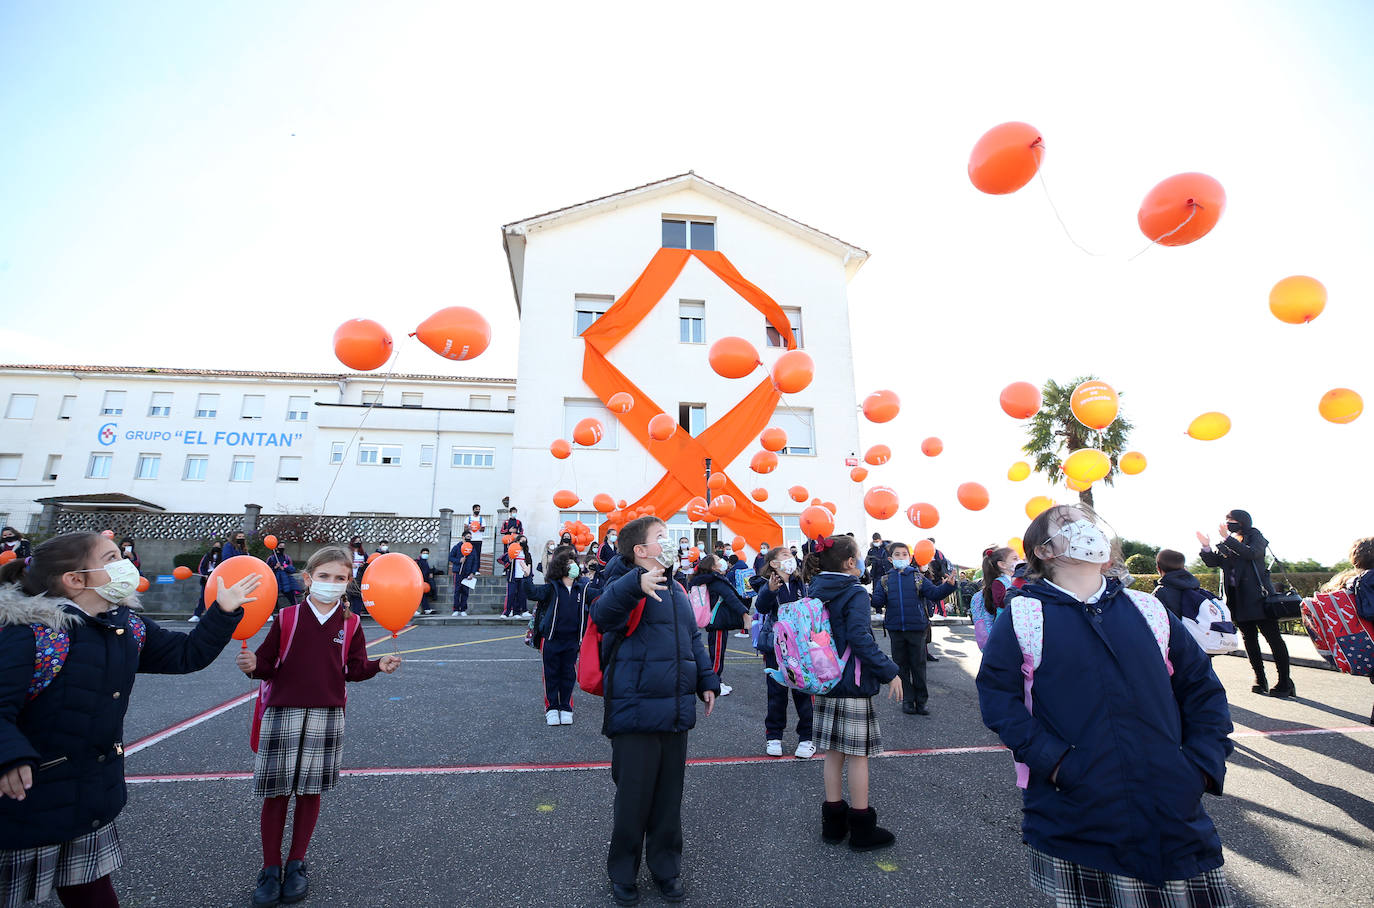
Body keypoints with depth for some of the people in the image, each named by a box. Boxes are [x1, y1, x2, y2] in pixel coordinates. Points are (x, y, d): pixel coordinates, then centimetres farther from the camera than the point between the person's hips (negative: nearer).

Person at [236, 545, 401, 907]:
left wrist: (379, 665, -15)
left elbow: (354, 669, 3)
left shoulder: (350, 624, 1)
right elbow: (269, 665, -1)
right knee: (276, 793, 6)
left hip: (327, 715, 1)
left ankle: (296, 864, 30)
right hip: (283, 714, -1)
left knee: (310, 791, 11)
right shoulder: (287, 618, -2)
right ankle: (270, 869, 26)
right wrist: (253, 665, -23)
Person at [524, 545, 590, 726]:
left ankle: (566, 707, 24)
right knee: (551, 674, 9)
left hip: (572, 640, 3)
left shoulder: (583, 587, 3)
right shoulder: (552, 587, -8)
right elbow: (532, 593, -20)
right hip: (551, 638, -2)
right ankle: (551, 707, 22)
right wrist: (528, 577, -30)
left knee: (568, 674, 10)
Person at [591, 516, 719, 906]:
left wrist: (706, 681, 16)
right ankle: (623, 874, 32)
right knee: (633, 798, 8)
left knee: (669, 797, 20)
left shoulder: (676, 590, 12)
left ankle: (666, 867, 40)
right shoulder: (626, 585, -13)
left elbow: (693, 639, 21)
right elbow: (603, 615, -36)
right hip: (636, 714, -7)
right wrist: (635, 584, -52)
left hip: (675, 713, 7)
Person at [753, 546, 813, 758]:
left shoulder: (799, 582, 5)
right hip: (776, 647, -3)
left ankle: (807, 737, 20)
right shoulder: (768, 584, -8)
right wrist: (770, 590, -46)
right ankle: (773, 737, 23)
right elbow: (761, 607, -27)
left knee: (803, 691, 4)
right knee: (776, 693, 7)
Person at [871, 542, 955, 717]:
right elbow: (877, 601, 1)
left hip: (917, 628, -1)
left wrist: (949, 585, -22)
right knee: (901, 666, 9)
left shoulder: (918, 578, 3)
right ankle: (907, 700, 21)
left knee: (918, 665, 7)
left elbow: (934, 593, -9)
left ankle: (921, 701, 21)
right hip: (895, 629, 1)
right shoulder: (884, 580, 6)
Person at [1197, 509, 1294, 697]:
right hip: (1236, 596, 5)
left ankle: (1285, 682, 4)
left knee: (1273, 637, -2)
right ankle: (1260, 679, 16)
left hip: (1257, 595, -5)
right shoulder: (1224, 543, 13)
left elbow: (1252, 553, -19)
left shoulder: (1255, 536, 0)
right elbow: (1212, 562, 7)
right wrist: (1206, 547, -8)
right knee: (1249, 638, 8)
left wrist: (1228, 538, -22)